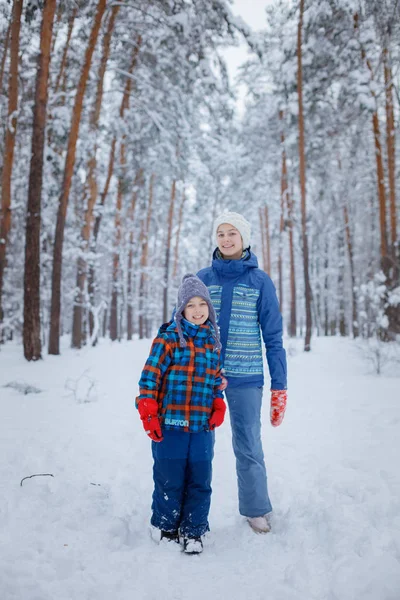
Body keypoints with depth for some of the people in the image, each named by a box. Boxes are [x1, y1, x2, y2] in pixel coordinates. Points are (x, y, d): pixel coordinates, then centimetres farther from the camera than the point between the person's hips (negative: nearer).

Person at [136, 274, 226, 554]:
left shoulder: (214, 342, 9)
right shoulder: (168, 338, -7)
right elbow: (149, 377, -8)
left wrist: (218, 410, 5)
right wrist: (148, 416, -11)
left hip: (203, 427, 4)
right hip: (170, 425, -4)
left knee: (200, 481, 9)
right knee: (169, 479, 6)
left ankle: (193, 530, 26)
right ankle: (165, 525, 28)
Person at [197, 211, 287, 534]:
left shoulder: (260, 281, 0)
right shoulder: (203, 278, 4)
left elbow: (273, 336, 1)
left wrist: (279, 385, -3)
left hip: (246, 377, -1)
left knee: (249, 447, 8)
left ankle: (256, 509, 29)